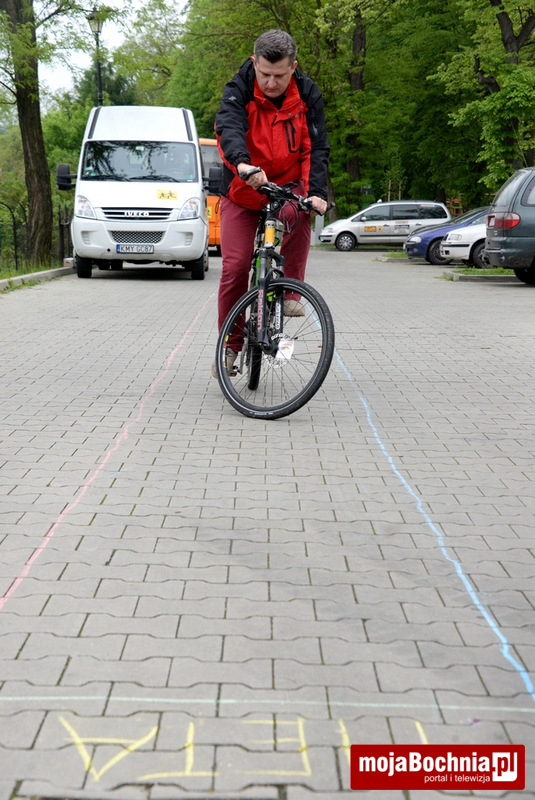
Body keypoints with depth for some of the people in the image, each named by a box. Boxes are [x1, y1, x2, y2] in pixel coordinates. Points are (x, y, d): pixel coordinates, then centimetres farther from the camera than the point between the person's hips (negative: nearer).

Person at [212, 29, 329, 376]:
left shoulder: (308, 94, -9)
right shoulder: (238, 90, -15)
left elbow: (316, 146, -15)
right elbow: (229, 127, -35)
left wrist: (316, 191, -33)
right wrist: (243, 163, -57)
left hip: (287, 185, 1)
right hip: (243, 191, -1)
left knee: (302, 213, -34)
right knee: (235, 266, -10)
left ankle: (289, 292, -17)